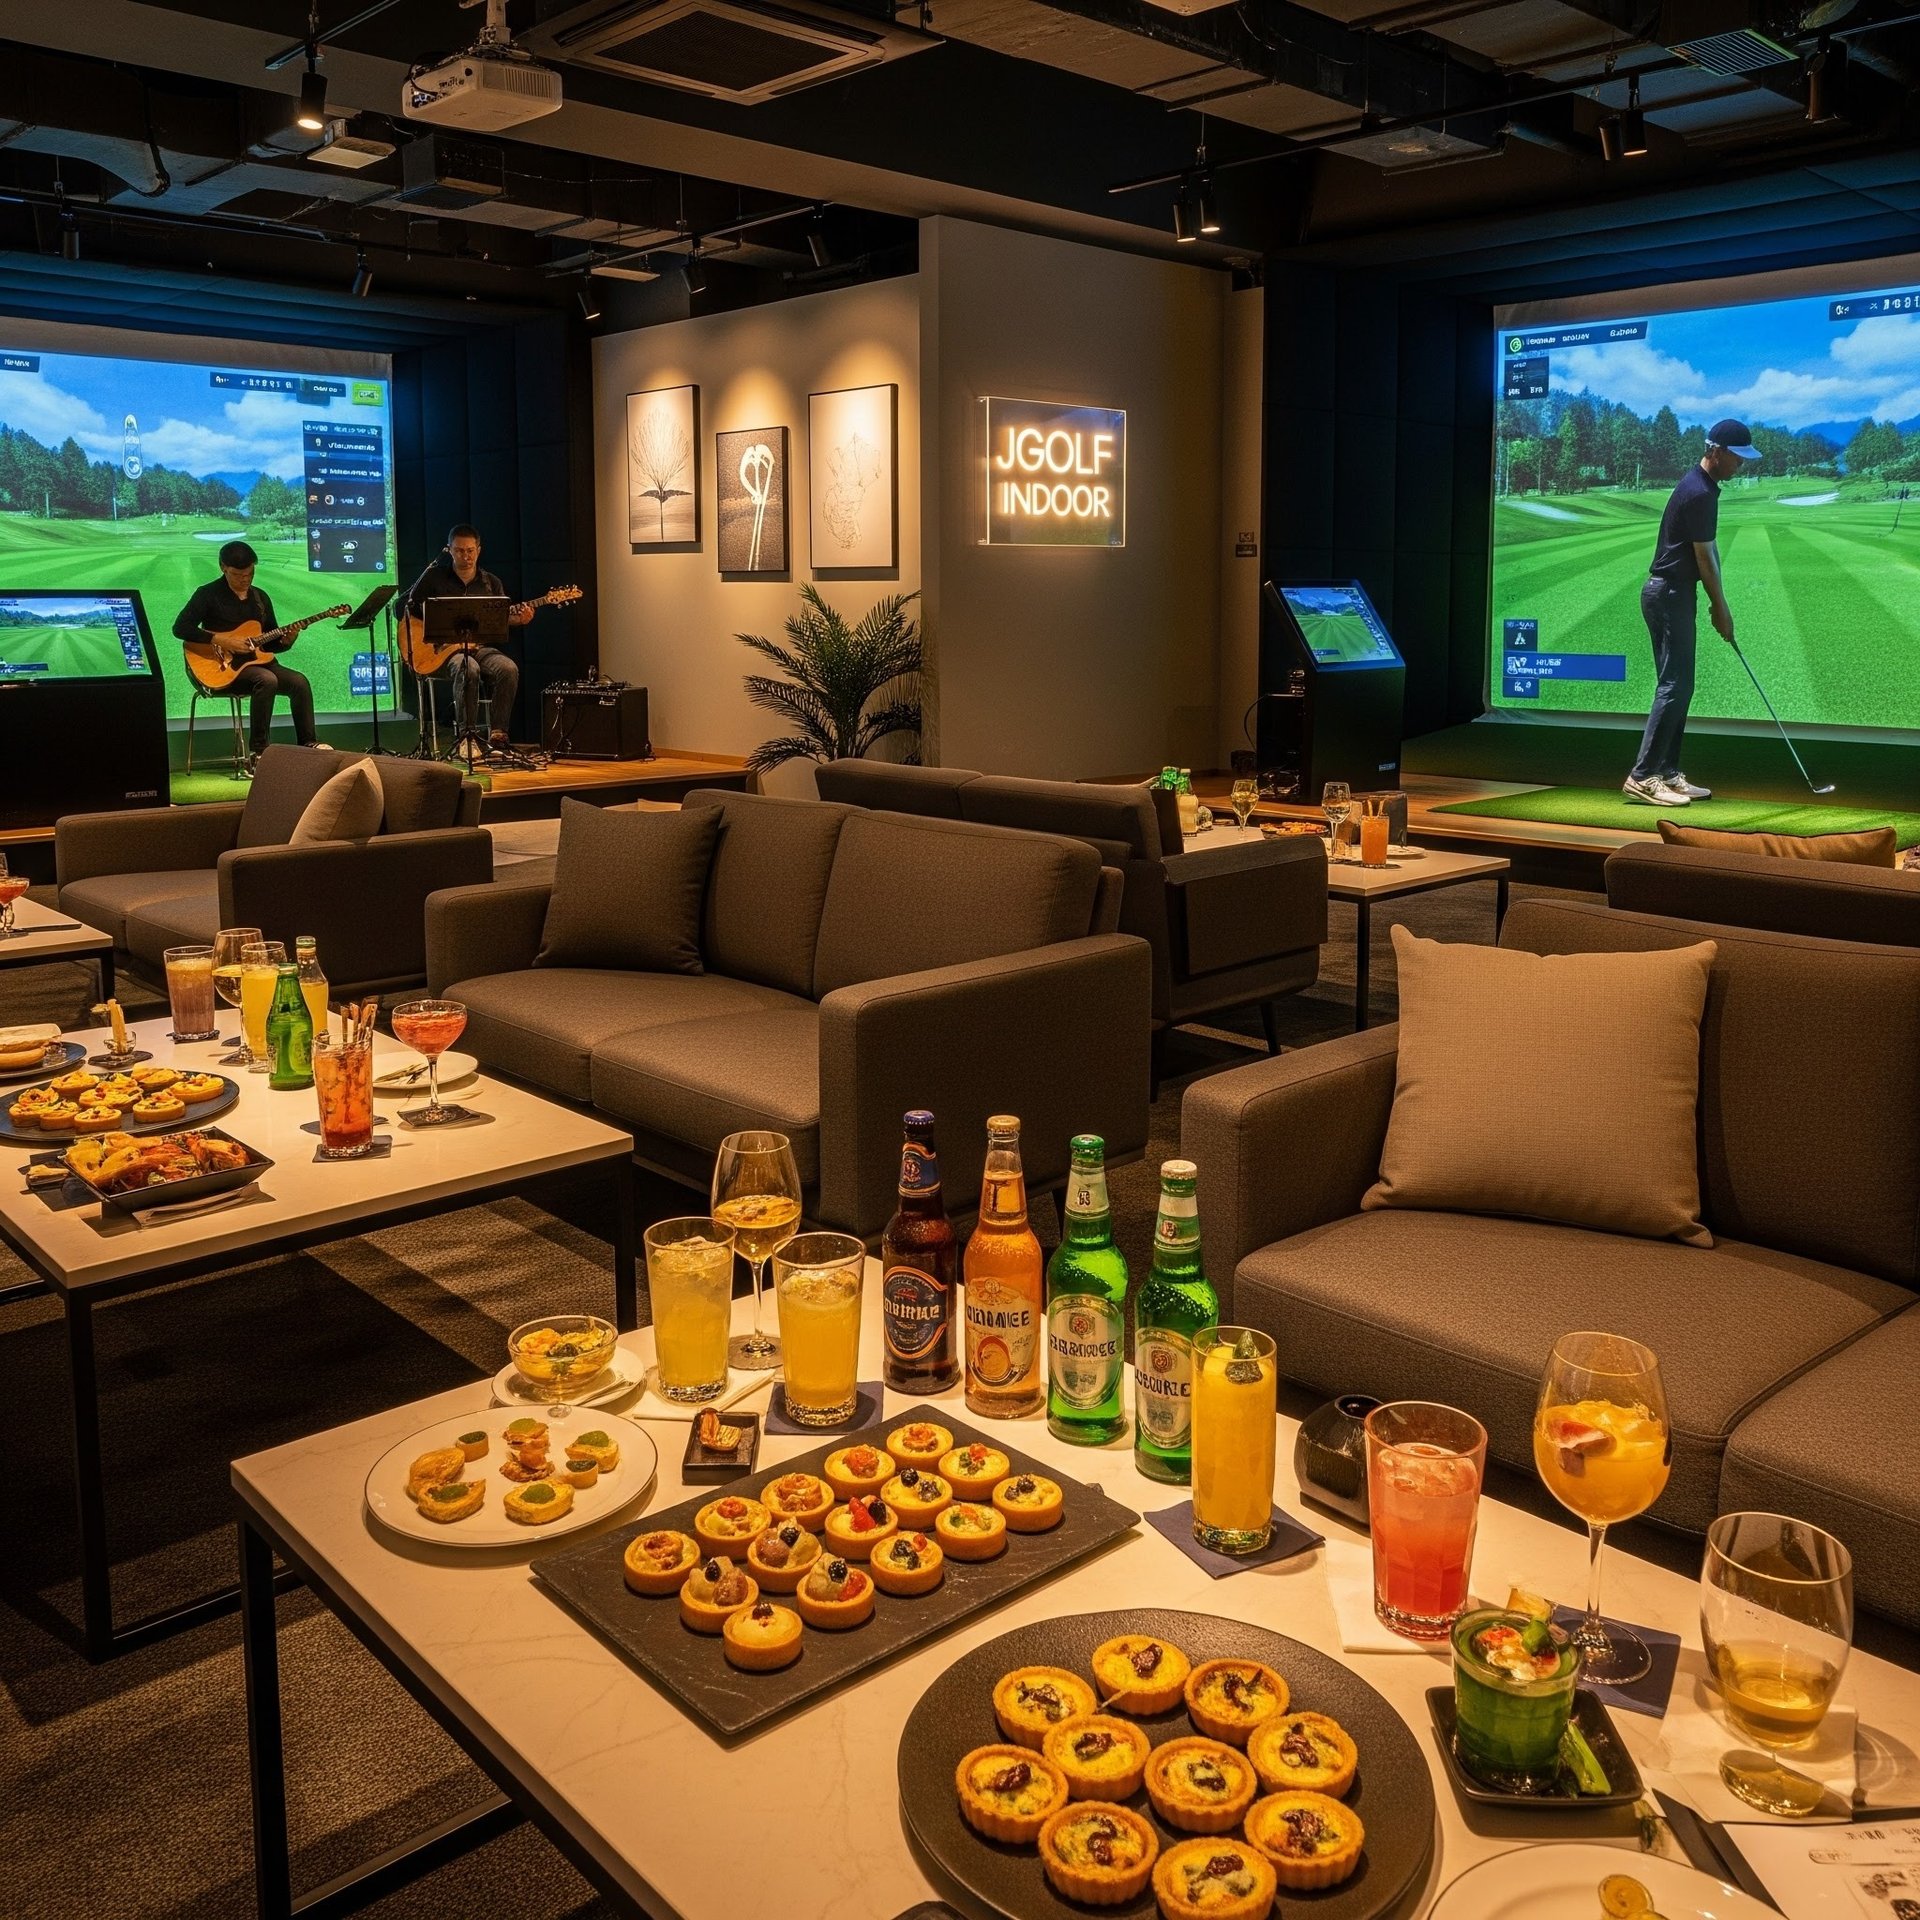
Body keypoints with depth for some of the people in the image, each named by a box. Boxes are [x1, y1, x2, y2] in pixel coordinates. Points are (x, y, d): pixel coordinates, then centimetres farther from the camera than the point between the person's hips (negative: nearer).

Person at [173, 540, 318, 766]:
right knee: (267, 680, -33)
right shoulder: (208, 594, -2)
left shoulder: (260, 597, 15)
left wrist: (285, 641, -7)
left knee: (299, 682, -20)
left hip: (258, 661, 6)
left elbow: (272, 643, 17)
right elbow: (180, 628, -12)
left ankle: (307, 745, -14)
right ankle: (256, 753, -32)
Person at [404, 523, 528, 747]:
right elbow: (406, 605, 3)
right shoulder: (435, 576, 5)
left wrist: (519, 618, -11)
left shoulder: (491, 583, 14)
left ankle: (498, 736, -24)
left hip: (479, 646, 3)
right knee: (469, 669, -37)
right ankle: (468, 736, -32)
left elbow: (502, 617, 12)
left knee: (508, 668, -28)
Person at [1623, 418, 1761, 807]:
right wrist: (1720, 608, -3)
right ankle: (1642, 777, -12)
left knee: (1678, 686, 10)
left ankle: (1667, 773, 12)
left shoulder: (1701, 486, 14)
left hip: (1672, 592, 10)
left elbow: (1708, 554, 17)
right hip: (1670, 595, -10)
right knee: (1674, 687, -11)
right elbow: (1705, 558, -13)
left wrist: (1718, 604, 15)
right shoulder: (1699, 494, -18)